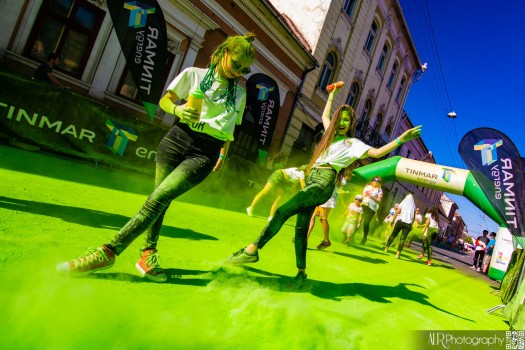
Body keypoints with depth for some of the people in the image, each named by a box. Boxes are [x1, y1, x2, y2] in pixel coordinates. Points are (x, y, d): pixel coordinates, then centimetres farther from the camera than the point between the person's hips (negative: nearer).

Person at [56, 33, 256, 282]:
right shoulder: (194, 74, 10)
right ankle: (148, 251, 17)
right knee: (159, 201, -1)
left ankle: (108, 252, -12)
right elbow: (164, 100, 10)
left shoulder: (239, 93, 16)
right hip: (177, 139, 1)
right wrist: (177, 109, -11)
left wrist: (223, 154, 13)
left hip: (206, 153, -1)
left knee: (158, 198, -14)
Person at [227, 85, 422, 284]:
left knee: (282, 211, -21)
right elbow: (325, 116, 40)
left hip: (323, 183, -8)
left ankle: (252, 250, -19)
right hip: (311, 181, 8)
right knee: (300, 229, 2)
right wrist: (332, 95, 47)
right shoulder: (332, 134, 23)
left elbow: (377, 153, -6)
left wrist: (401, 140, -16)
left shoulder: (353, 144, 4)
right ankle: (301, 272, 9)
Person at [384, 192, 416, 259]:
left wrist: (393, 221, 4)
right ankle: (398, 253, -9)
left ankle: (386, 248, 18)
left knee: (393, 235, 13)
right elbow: (414, 216, 6)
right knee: (403, 238, -2)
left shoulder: (403, 203, 3)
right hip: (408, 223, 1)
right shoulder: (413, 206, 8)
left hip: (400, 221, -1)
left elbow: (397, 213, -3)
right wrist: (411, 224, 14)